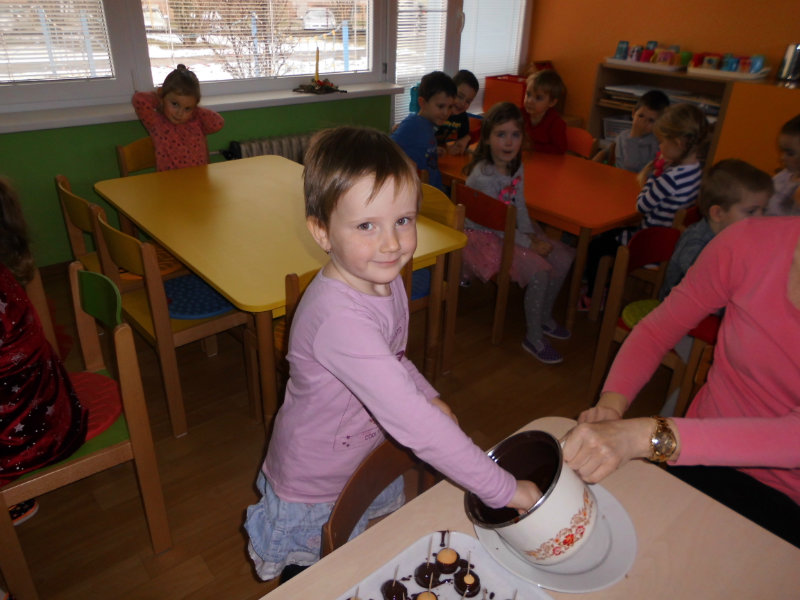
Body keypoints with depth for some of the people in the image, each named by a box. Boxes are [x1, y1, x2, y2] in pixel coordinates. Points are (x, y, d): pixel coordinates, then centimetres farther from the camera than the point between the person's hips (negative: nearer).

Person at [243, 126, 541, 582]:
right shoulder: (338, 317, -40)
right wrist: (503, 489, -33)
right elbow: (412, 423, -40)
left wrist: (428, 396, -4)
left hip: (372, 468, 7)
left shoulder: (386, 280, -11)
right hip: (316, 498, -7)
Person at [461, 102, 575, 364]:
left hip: (510, 231, 9)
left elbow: (520, 208, 5)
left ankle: (544, 316, 23)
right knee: (540, 272, -22)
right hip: (484, 238, -9)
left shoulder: (516, 168, 0)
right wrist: (528, 244, -18)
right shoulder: (482, 176, -25)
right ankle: (533, 338, -2)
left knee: (563, 257, 3)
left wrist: (532, 235, -9)